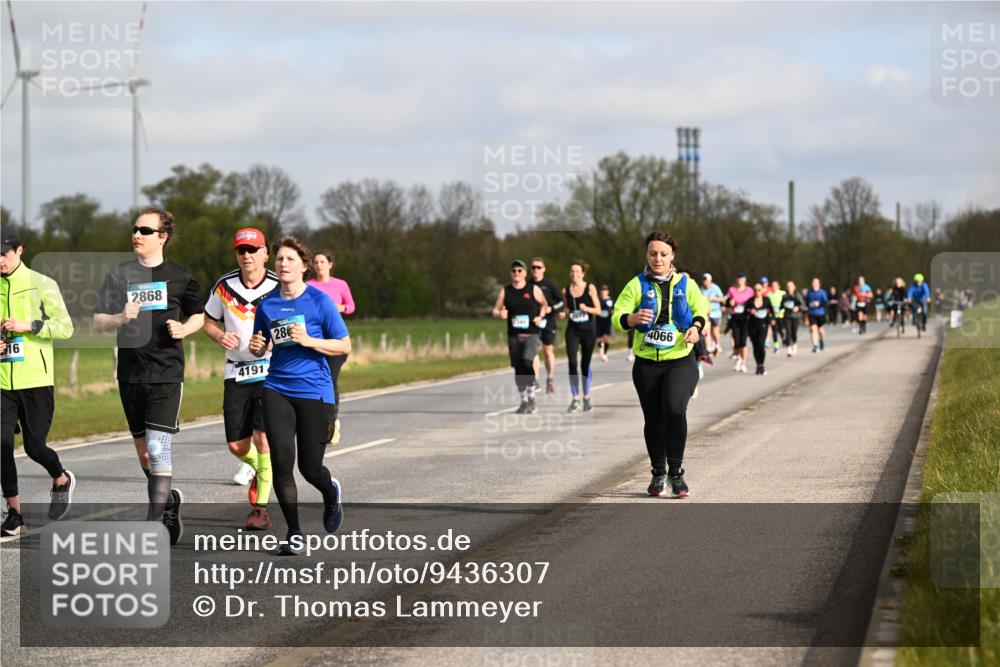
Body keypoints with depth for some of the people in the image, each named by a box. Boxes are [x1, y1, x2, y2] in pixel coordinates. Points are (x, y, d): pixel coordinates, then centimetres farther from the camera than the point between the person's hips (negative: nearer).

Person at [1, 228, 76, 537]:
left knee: (34, 446, 0)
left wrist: (28, 325, -18)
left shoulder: (42, 285, -2)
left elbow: (65, 327, -6)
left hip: (36, 380, -3)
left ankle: (62, 480, 31)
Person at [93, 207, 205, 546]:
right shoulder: (120, 275, 6)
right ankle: (169, 500, 35)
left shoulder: (179, 277, 1)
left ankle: (154, 523, -10)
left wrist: (184, 329, -6)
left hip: (166, 374, -3)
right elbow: (98, 322, 4)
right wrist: (121, 318, -16)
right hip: (130, 375, 3)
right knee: (143, 452, 12)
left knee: (158, 449, -13)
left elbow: (199, 315, 15)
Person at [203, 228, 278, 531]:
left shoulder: (279, 287, -6)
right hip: (236, 372, 3)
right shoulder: (224, 287, 1)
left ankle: (261, 507, -5)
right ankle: (260, 470, 38)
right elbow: (208, 321, 15)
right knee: (237, 445, 4)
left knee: (263, 437, -14)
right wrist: (221, 337, -7)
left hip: (271, 371, -3)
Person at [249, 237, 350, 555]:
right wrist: (257, 348, -6)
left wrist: (307, 340, -17)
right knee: (281, 463, -7)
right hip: (276, 389, 3)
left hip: (313, 390, -3)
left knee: (310, 467, 3)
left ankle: (331, 493, 39)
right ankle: (294, 533, 6)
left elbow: (344, 346, -4)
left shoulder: (319, 301, -5)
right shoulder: (267, 304, 6)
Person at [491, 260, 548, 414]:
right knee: (518, 368, 6)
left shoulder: (534, 289, 1)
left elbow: (544, 304, 14)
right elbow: (496, 310, 10)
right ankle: (524, 401, 19)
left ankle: (531, 396, -12)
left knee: (527, 361, -24)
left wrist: (540, 317, -4)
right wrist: (500, 314, -12)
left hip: (531, 334, -3)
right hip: (514, 336, 3)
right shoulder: (505, 291, 6)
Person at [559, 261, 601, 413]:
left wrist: (587, 308, -19)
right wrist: (563, 314, -8)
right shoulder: (566, 290, 5)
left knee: (585, 365, 6)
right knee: (572, 363, -11)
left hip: (588, 331, -1)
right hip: (572, 330, 1)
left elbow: (598, 310, -1)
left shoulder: (590, 288, -2)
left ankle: (586, 398, 21)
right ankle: (575, 399, -5)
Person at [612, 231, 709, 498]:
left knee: (675, 409, -21)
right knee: (653, 419, 8)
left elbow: (701, 308, 18)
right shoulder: (637, 285, 0)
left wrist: (696, 327, -3)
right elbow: (617, 318, -9)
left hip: (680, 361, -1)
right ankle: (658, 473, 27)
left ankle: (676, 471, -9)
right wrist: (632, 319, -32)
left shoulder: (685, 283, 6)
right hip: (646, 363, 1)